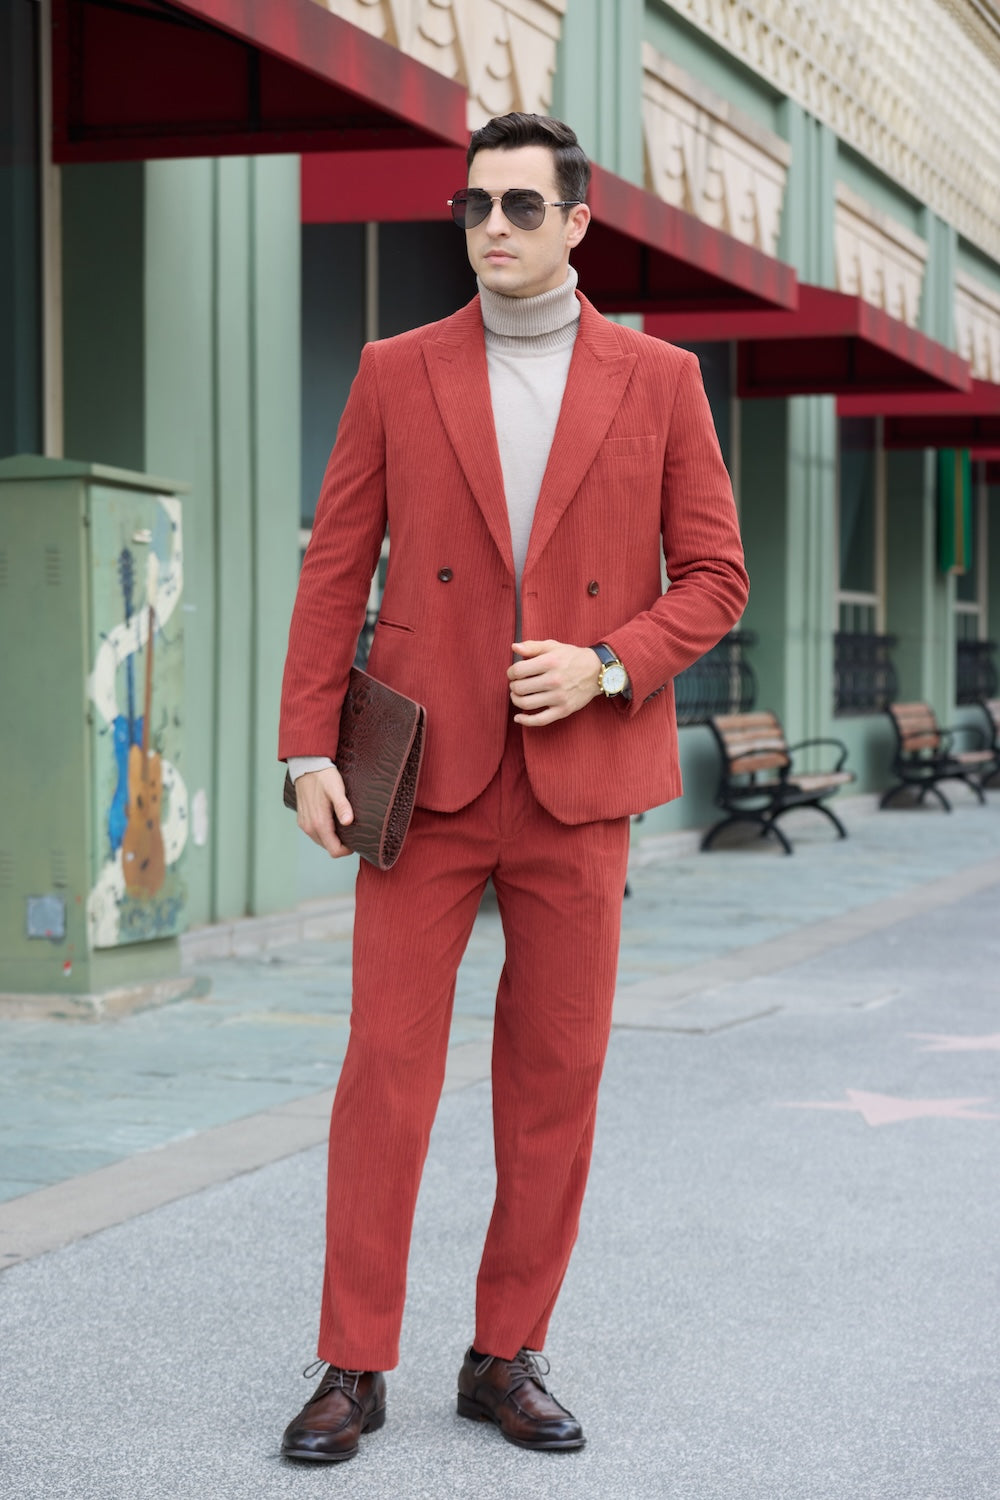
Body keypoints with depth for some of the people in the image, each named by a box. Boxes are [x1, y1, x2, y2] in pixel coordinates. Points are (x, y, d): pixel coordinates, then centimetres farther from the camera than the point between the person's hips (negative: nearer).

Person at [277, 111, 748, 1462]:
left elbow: (714, 578, 5)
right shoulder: (398, 374, 5)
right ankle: (355, 1367, 5)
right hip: (429, 773, 0)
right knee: (387, 1064, -3)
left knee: (556, 1076, 4)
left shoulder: (658, 382, 4)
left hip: (579, 779, 1)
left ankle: (508, 1357, 16)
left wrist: (606, 666, -12)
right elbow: (335, 571, 4)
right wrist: (309, 751, -5)